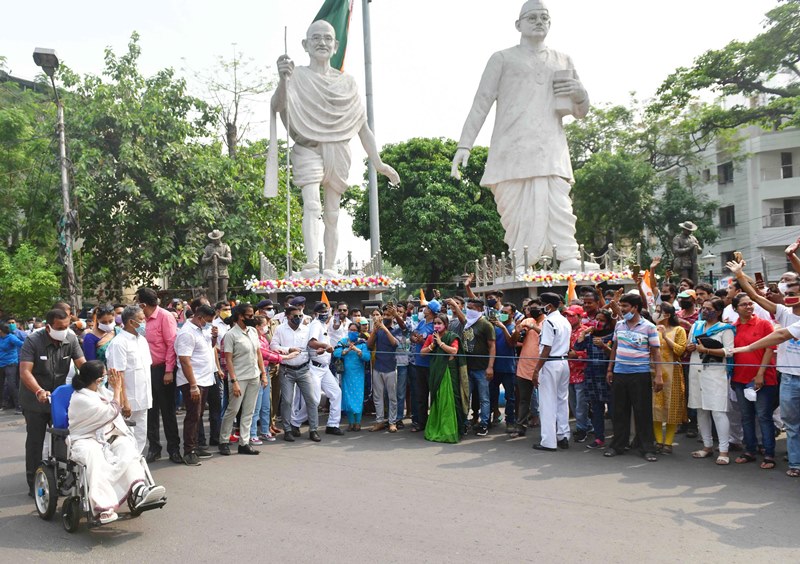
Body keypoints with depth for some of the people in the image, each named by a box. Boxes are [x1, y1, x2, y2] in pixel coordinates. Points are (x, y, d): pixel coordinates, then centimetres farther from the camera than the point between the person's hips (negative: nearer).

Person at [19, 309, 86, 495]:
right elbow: (25, 371, -25)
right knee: (35, 441, 5)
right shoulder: (33, 341, -18)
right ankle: (34, 483, 15)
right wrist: (39, 392, -40)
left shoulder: (71, 340, -9)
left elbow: (82, 364, -12)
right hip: (35, 400, -3)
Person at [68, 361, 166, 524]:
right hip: (85, 441, -7)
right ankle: (103, 506, -51)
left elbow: (118, 406, 25)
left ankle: (139, 491, -47)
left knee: (127, 447, -25)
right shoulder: (81, 399, -14)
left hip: (108, 437, 7)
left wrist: (121, 385, 8)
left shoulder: (100, 390, 10)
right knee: (95, 455, -39)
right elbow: (113, 412, -12)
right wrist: (117, 388, -1)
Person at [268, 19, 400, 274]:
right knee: (312, 205, -22)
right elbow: (277, 106, -15)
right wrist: (283, 79, -34)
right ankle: (311, 264, -32)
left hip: (338, 151, 4)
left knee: (332, 214, 4)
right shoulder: (297, 76, 3)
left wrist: (377, 162, 8)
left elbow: (362, 126, 13)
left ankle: (329, 268, 8)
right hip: (308, 148, -3)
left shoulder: (346, 82, 13)